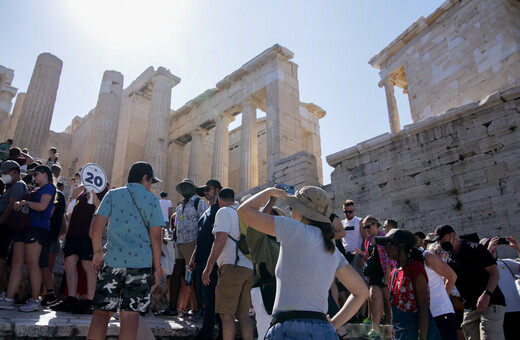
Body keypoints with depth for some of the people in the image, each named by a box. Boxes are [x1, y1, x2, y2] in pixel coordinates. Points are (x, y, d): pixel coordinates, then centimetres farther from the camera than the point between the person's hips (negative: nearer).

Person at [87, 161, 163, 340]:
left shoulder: (112, 194, 7)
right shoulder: (152, 199, 3)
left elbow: (96, 226, -2)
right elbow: (155, 237, -2)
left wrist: (97, 252, 12)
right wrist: (157, 268, 5)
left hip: (113, 260, 1)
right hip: (141, 263, -1)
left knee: (102, 312, 9)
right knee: (130, 315, 4)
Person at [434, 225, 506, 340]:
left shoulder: (476, 249, -2)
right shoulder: (449, 260, 14)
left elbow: (494, 273, -8)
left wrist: (486, 294, -22)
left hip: (491, 304, -6)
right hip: (469, 309, 6)